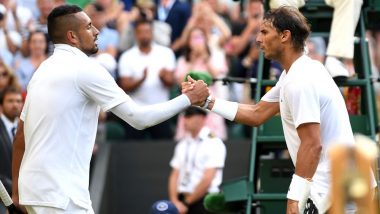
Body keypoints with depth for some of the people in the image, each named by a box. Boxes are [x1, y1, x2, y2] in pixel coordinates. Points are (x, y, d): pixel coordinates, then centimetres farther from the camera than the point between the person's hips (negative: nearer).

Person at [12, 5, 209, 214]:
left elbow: (21, 134, 19)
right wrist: (189, 98, -1)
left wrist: (17, 188, 25)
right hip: (59, 194, -9)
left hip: (34, 187, 9)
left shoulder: (45, 70, 15)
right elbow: (139, 118, -11)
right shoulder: (84, 69, -10)